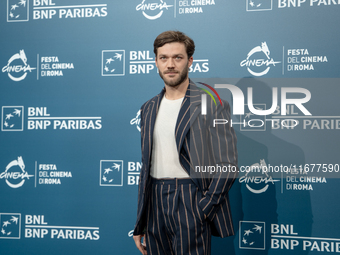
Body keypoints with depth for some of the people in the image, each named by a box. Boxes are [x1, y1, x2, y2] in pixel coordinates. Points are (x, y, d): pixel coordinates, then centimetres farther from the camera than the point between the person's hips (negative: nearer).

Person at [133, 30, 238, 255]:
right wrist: (140, 225, 14)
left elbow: (227, 166, -8)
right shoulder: (149, 109, 13)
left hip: (191, 204, -5)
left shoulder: (213, 102, -5)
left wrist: (203, 210, -12)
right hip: (156, 203, 5)